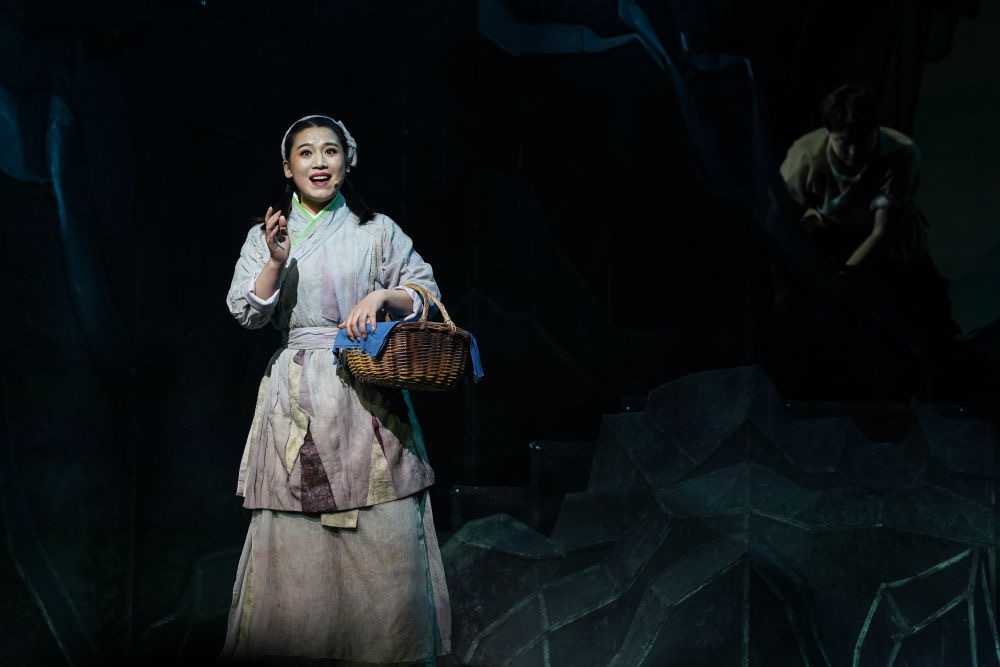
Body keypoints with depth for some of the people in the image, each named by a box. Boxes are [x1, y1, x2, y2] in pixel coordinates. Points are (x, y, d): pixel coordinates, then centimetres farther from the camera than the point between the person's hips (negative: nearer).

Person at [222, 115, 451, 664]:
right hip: (297, 397, 1)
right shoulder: (266, 234, 12)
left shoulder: (376, 231, 9)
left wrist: (382, 295, -9)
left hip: (366, 396, -1)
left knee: (382, 531, -7)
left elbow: (428, 296, 9)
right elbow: (246, 313, 3)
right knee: (295, 536, -4)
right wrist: (275, 261, -12)